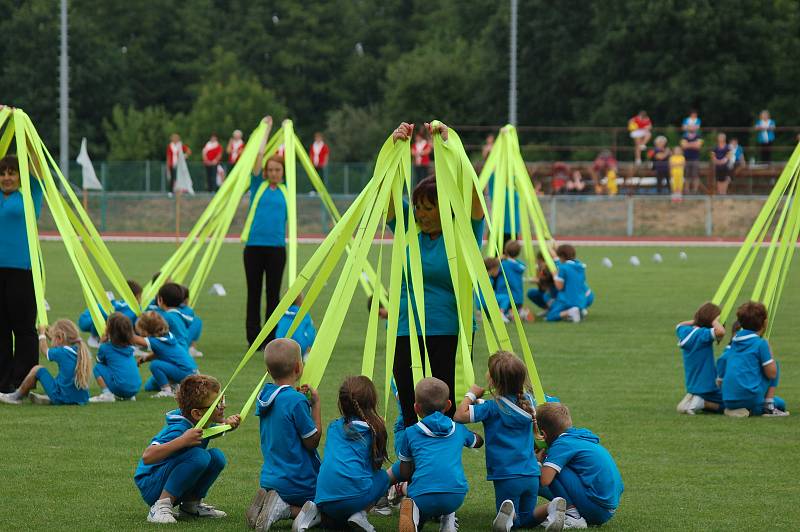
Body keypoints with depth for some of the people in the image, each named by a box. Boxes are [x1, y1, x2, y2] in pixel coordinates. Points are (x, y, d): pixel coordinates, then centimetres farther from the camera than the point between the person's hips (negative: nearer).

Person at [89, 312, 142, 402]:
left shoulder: (105, 347, -1)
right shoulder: (130, 347, 13)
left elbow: (99, 361, 18)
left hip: (120, 387, -6)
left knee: (98, 368, 8)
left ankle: (107, 394, -5)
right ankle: (130, 396, 17)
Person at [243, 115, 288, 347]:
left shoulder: (285, 190, 9)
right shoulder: (258, 185, 5)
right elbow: (259, 154, 3)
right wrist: (266, 128, 10)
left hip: (276, 247, 1)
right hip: (254, 245, -1)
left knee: (273, 294, 4)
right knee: (254, 294, 4)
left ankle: (271, 339, 7)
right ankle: (253, 337, 7)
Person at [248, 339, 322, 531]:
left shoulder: (264, 395, 4)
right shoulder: (296, 401, -19)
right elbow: (312, 441, -13)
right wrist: (315, 403, -7)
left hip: (270, 478, 7)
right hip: (300, 482, -7)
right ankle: (286, 509, -12)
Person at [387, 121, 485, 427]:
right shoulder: (408, 231, 8)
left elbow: (472, 189, -14)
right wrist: (395, 145, -14)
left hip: (451, 336, -3)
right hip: (407, 336, 3)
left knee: (446, 415, -6)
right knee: (412, 418, 2)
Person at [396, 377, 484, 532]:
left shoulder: (410, 433, 16)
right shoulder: (459, 429, 23)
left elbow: (404, 472, 21)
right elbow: (478, 441, 47)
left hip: (423, 495, -4)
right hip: (456, 495, 4)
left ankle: (412, 512, -13)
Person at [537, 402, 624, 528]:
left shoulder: (562, 444, -12)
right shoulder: (582, 436, 15)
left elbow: (544, 480, -21)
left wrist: (539, 461, -1)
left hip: (596, 506, -9)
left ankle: (573, 516, -12)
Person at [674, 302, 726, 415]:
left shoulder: (685, 332, 2)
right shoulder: (704, 335, -21)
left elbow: (680, 325, 27)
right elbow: (720, 332, -40)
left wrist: (694, 321, 14)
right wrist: (714, 321, -20)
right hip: (707, 387, -9)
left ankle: (691, 400, 8)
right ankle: (701, 403, -12)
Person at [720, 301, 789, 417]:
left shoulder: (735, 341, 15)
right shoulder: (760, 343, -7)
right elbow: (772, 373, -5)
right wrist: (770, 352, 9)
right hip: (749, 397, -7)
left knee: (781, 404, 27)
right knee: (774, 365, 14)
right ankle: (768, 407, 6)